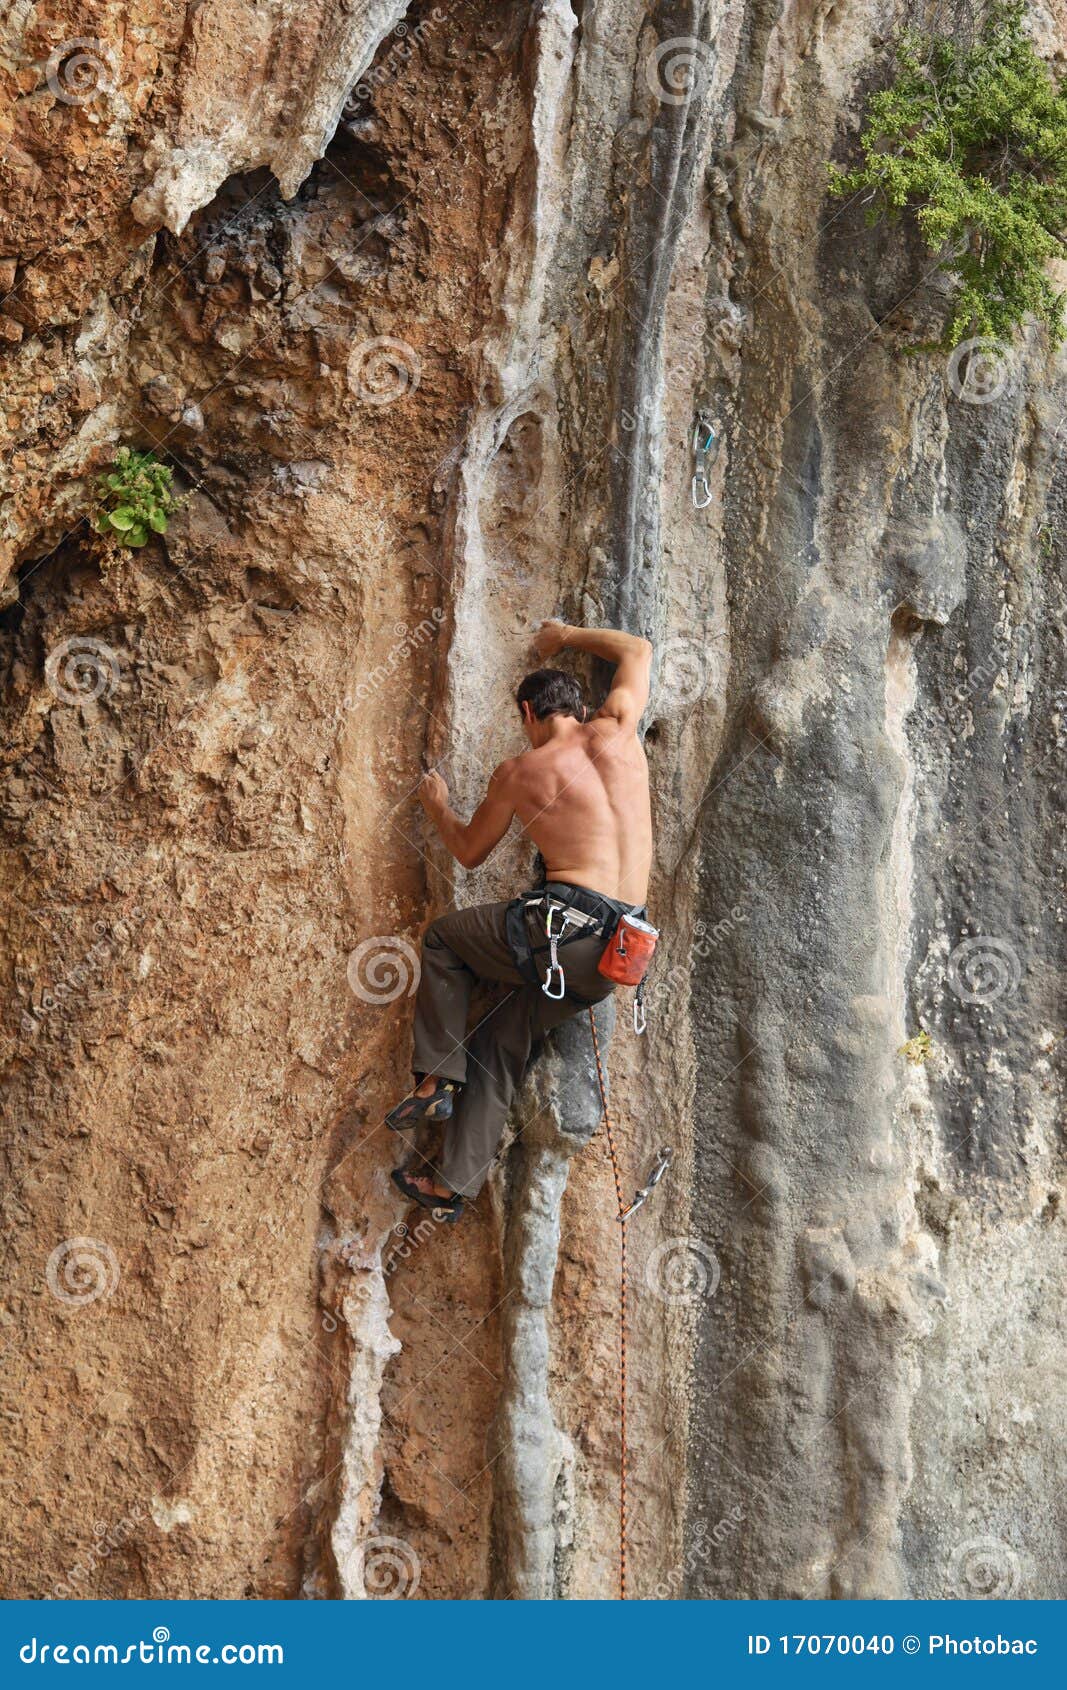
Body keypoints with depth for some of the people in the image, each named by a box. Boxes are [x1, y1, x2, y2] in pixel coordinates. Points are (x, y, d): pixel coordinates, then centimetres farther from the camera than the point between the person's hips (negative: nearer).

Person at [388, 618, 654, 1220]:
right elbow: (639, 650, 30)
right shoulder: (617, 730, 10)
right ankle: (454, 1183, 16)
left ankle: (436, 1080, 13)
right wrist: (569, 637, 42)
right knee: (500, 1042, 17)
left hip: (563, 926, -5)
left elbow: (469, 851, 20)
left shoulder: (520, 772, 3)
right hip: (620, 950, 5)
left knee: (443, 941, 21)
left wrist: (439, 807, 38)